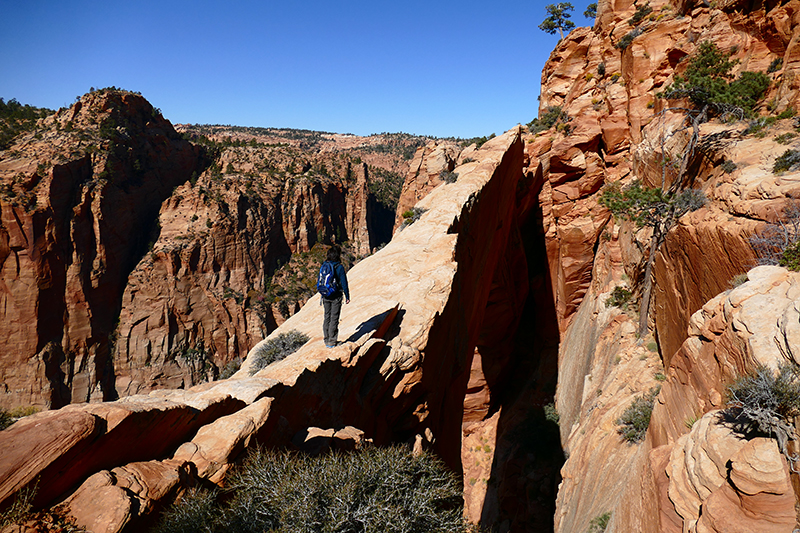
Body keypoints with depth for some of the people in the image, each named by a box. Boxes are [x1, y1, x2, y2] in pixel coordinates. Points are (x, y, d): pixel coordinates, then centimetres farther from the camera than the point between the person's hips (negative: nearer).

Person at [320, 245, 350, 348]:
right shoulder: (339, 267, -14)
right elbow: (344, 283, -12)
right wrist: (347, 296, -2)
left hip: (326, 296, 5)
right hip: (336, 296, -5)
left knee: (327, 317, 13)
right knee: (334, 318, 1)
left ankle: (327, 340, 18)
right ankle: (331, 341, 4)